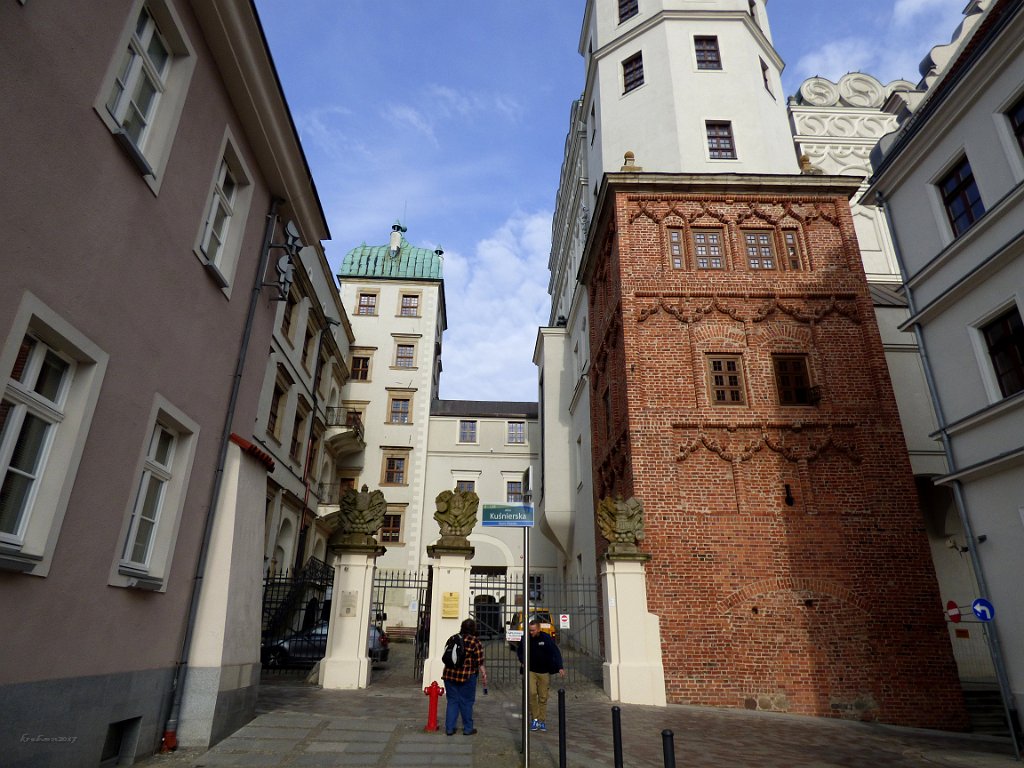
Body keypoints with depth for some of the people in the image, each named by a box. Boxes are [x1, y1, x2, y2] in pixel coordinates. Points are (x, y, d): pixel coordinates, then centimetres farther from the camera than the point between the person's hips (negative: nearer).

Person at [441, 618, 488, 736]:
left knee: (452, 701, 13)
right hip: (466, 676, -4)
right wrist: (484, 675, 0)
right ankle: (468, 728, 19)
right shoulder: (475, 641, -9)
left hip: (449, 674, 4)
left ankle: (449, 728, 16)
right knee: (466, 702, 9)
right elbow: (480, 662, -9)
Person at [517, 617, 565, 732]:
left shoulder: (546, 638, -11)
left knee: (543, 697, 4)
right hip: (531, 671, 1)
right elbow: (519, 650, 13)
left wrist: (560, 667, -27)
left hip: (544, 672, -1)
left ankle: (542, 721, 18)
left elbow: (556, 653, -15)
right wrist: (522, 661, -5)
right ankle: (535, 719, -2)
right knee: (532, 693, -16)